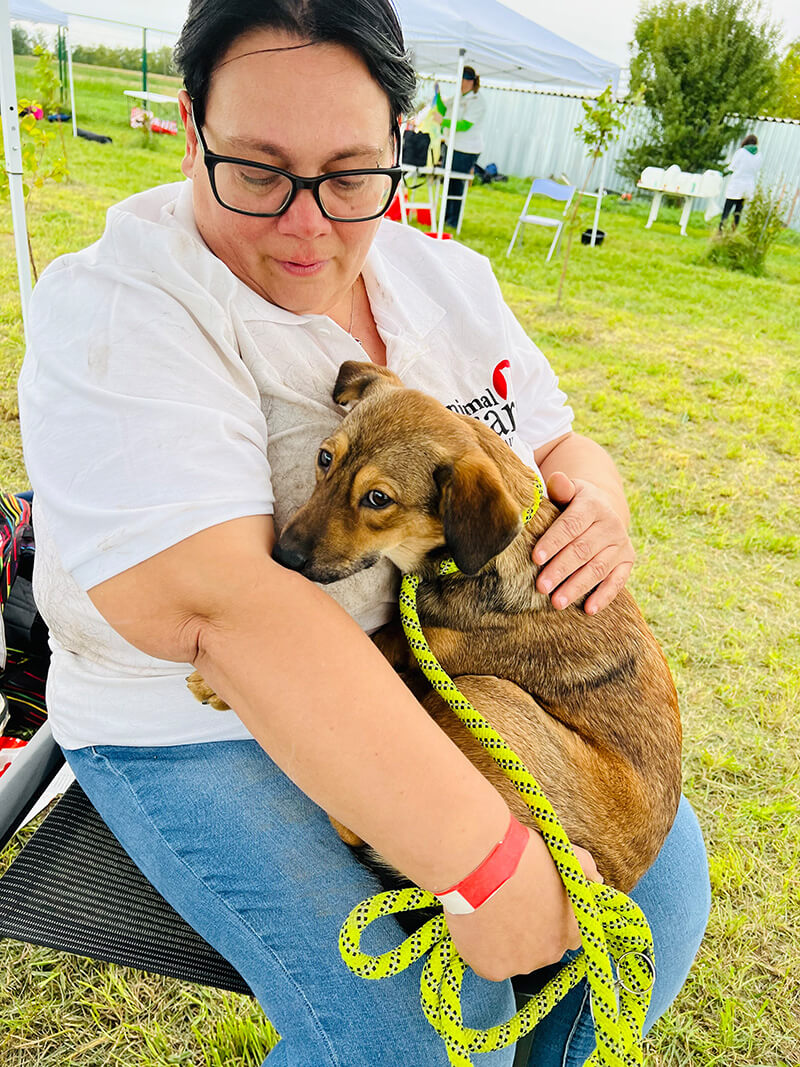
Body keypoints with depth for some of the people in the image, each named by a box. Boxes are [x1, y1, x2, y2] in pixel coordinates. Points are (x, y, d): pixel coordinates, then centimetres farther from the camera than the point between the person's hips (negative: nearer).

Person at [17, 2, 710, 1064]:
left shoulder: (446, 277, 2)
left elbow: (557, 443, 10)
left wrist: (598, 505, -16)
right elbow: (222, 609, -33)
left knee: (662, 862, 0)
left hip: (444, 666, 6)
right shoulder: (113, 313, -19)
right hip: (210, 721, -5)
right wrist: (488, 863, -36)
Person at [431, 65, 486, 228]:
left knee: (456, 184, -5)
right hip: (451, 145, 9)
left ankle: (454, 220, 4)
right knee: (448, 181, 13)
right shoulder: (458, 97, 12)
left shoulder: (477, 101, -14)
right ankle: (446, 215, 24)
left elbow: (465, 125, -24)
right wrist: (438, 94, 5)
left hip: (466, 150, -9)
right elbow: (443, 110, 19)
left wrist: (443, 121, -28)